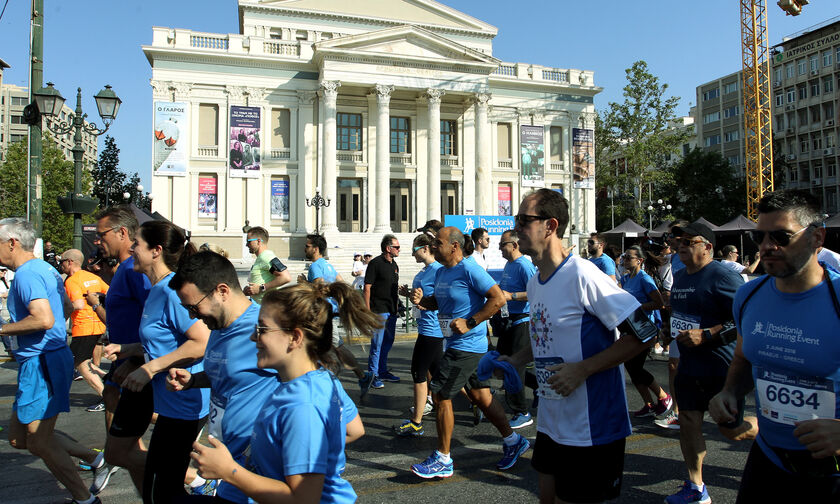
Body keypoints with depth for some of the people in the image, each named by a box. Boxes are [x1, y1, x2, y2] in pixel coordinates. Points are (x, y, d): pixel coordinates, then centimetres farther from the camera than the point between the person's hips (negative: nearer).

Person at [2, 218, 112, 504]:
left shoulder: (26, 274, -17)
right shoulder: (45, 269, 14)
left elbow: (44, 319, -30)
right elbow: (66, 308, 26)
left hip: (41, 363, -10)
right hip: (52, 358, 10)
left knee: (40, 442, 1)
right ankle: (95, 459, 19)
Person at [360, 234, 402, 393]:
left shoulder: (394, 265, 13)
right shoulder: (376, 263, -11)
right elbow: (367, 287, -13)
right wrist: (367, 311, -16)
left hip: (392, 310, 8)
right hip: (379, 311, -8)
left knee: (388, 342, 16)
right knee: (377, 344, -4)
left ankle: (383, 371, 28)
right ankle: (372, 375, 6)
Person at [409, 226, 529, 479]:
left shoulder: (469, 269, -17)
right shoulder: (441, 272, 10)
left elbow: (498, 299, -20)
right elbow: (437, 302, 23)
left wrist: (470, 322, -22)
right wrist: (421, 300, 1)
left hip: (466, 345, -9)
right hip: (458, 344, 9)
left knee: (440, 396, -5)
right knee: (480, 394, 15)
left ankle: (442, 460, 8)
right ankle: (513, 441, 29)